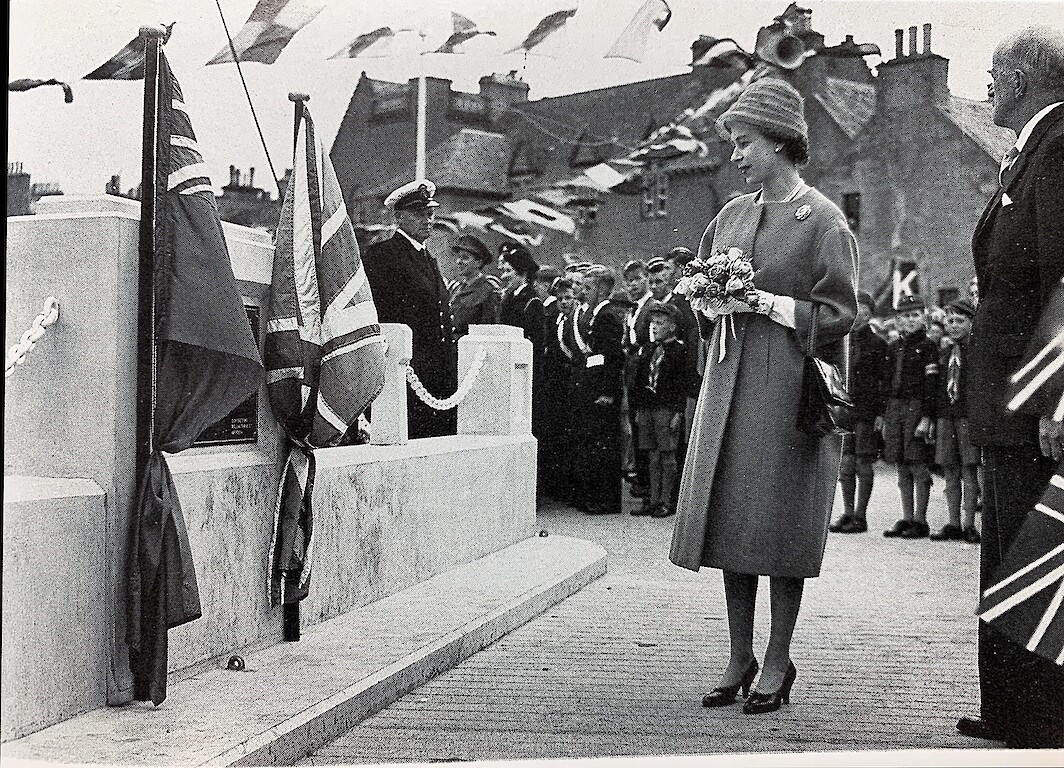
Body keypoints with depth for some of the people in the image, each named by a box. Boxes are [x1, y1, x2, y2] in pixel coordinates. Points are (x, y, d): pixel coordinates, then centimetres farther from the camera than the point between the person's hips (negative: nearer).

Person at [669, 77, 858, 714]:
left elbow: (840, 312, -8)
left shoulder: (824, 220, -4)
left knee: (779, 523, -2)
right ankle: (740, 660, 15)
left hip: (791, 386, -6)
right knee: (730, 519, 5)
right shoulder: (732, 215, 14)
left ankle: (778, 662, 12)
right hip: (731, 382, 6)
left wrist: (767, 303, -15)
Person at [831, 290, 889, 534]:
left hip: (866, 411, -5)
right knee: (845, 464, 5)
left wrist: (880, 413, -10)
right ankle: (847, 513, 12)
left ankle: (860, 516, 5)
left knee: (863, 464, -1)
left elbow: (884, 382, -3)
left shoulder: (877, 344, -1)